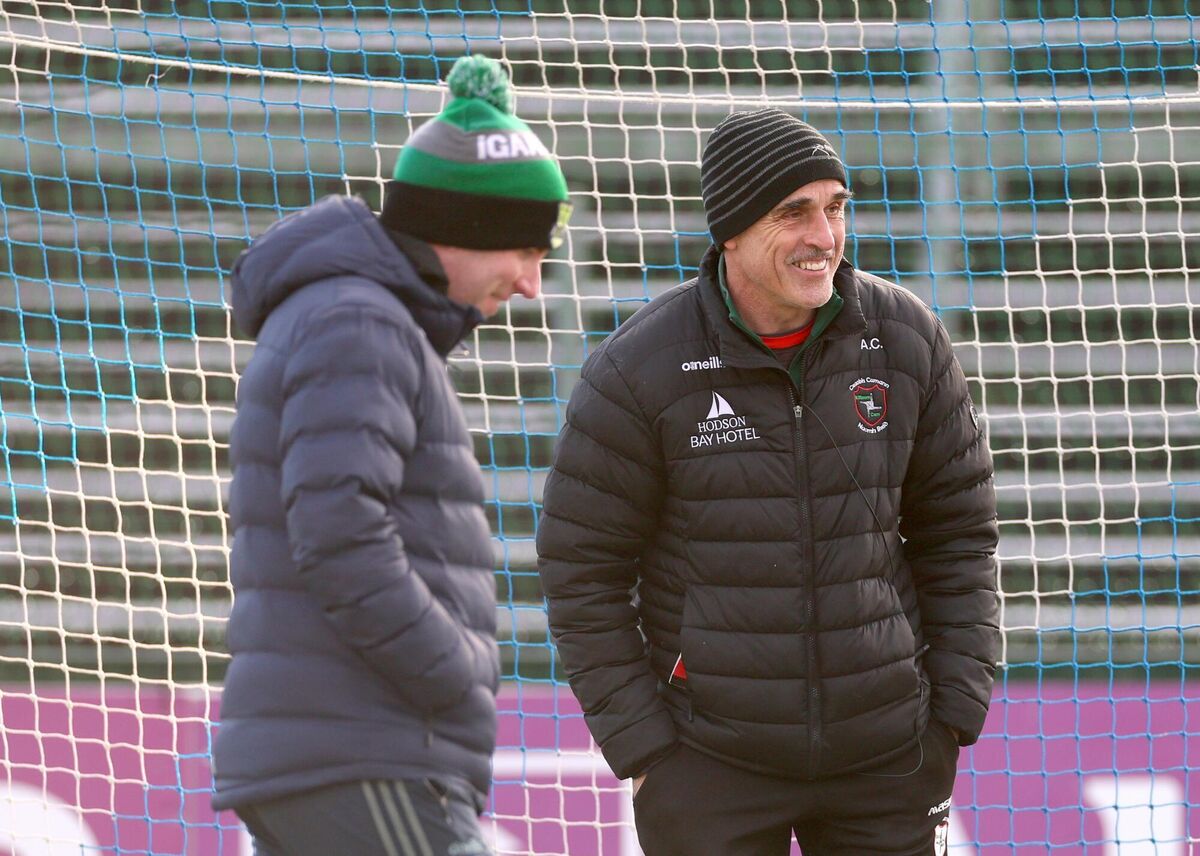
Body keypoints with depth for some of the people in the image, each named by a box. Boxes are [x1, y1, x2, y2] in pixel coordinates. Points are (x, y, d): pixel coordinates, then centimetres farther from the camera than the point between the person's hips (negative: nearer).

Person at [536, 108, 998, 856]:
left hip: (882, 749, 3)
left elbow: (955, 529, 6)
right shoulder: (639, 372, -12)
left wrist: (955, 710, 0)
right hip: (710, 758, -2)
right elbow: (581, 564, -5)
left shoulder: (904, 340, -3)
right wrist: (641, 749, -9)